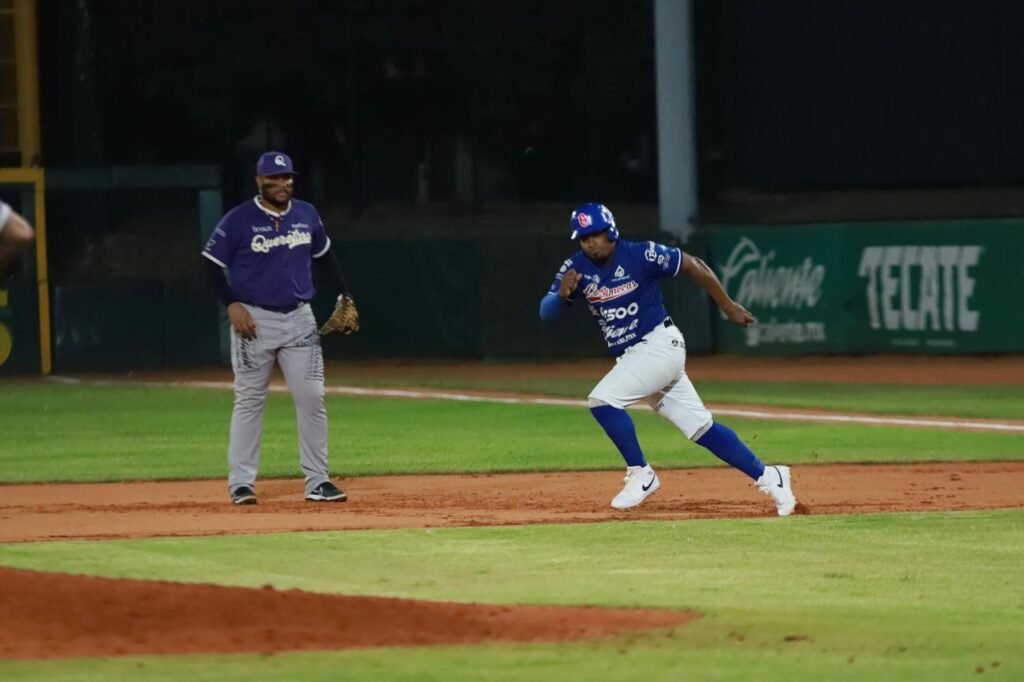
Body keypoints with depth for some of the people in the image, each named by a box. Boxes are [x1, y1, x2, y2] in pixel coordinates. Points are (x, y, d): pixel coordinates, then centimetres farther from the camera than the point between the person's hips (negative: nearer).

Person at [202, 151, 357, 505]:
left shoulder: (307, 215, 6)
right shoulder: (239, 220, -8)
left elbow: (324, 255, 20)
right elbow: (212, 261, -4)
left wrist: (344, 295, 12)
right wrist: (232, 304, -14)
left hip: (299, 318, 4)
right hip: (254, 318, -4)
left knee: (312, 398, -1)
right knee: (249, 401, 0)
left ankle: (317, 481, 4)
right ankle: (241, 483, 6)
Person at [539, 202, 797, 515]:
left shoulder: (641, 255, -15)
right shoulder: (576, 267, -1)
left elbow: (693, 266, -5)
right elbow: (546, 312, -5)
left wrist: (728, 307, 1)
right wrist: (562, 294, -28)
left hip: (660, 345, -6)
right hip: (629, 357, 6)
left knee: (603, 400, -22)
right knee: (700, 427, 8)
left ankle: (640, 474, -10)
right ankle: (767, 477, 18)